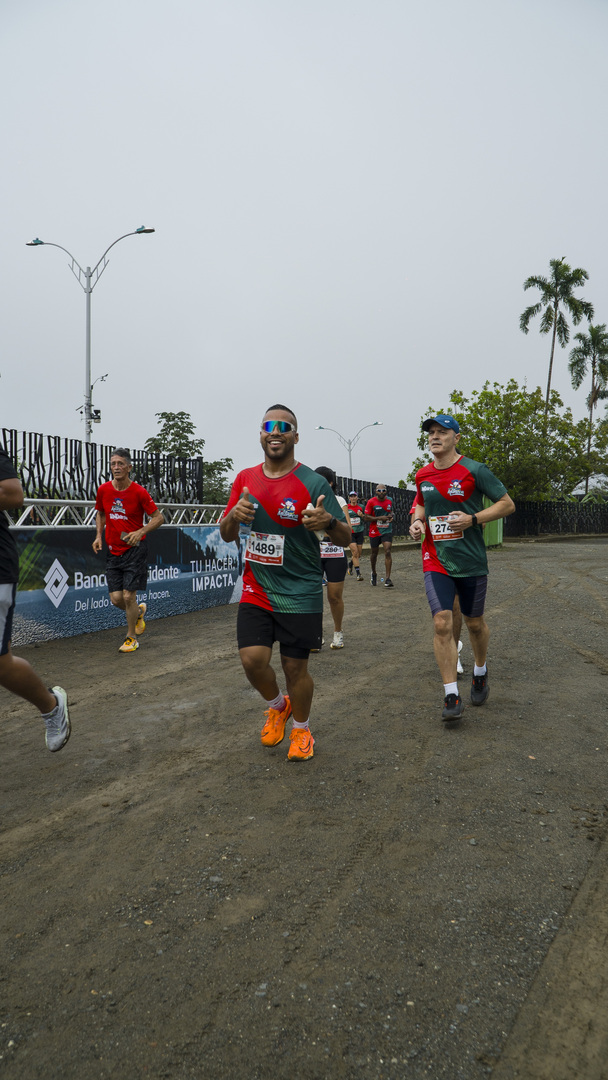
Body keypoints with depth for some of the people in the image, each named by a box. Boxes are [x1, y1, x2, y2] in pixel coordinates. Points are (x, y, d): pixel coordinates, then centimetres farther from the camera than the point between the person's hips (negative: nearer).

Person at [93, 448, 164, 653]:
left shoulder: (139, 492, -11)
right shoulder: (103, 490, 1)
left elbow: (158, 517, -6)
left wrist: (141, 532, -20)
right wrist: (99, 535, 5)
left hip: (135, 550, -4)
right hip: (113, 551, 4)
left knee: (128, 596, -5)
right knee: (116, 599, 1)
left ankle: (131, 638, 16)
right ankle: (139, 611, 36)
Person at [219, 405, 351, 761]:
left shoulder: (313, 482, -8)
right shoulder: (246, 479, 6)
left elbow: (346, 538, -8)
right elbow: (227, 535, 12)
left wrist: (328, 521, -31)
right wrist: (234, 516, -11)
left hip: (300, 593, -3)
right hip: (256, 590, 4)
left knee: (295, 666, 4)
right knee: (253, 658, -5)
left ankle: (302, 729, 32)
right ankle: (277, 706, 29)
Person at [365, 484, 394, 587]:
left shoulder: (389, 500, 5)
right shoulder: (371, 502, -7)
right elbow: (366, 517, -7)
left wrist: (391, 516, 0)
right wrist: (380, 518, -17)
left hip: (387, 531, 1)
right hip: (374, 531, -1)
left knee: (388, 552, -14)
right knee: (374, 553, 12)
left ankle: (387, 578, -14)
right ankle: (373, 573, 39)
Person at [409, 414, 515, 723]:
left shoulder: (474, 471, -8)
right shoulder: (422, 475, 5)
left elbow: (507, 504, -4)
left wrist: (472, 519, -17)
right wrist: (418, 521, 2)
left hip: (471, 560, -2)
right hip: (436, 561, 2)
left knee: (474, 622, 12)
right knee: (442, 623, -9)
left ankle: (480, 671, 41)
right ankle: (451, 696, -2)